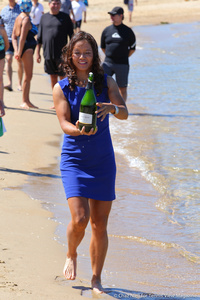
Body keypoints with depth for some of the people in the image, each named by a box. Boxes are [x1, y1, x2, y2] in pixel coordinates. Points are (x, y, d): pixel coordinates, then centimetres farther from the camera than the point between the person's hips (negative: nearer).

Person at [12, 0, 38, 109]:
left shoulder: (19, 17, 15)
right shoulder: (26, 19, -12)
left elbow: (14, 36, 12)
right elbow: (22, 37, -18)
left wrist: (16, 50, 4)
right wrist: (19, 52, -18)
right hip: (27, 48, -10)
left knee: (28, 76, 13)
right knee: (28, 76, -8)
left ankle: (27, 101, 17)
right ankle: (24, 101, -7)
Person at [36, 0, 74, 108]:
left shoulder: (65, 17, 1)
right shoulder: (44, 17, 10)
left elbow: (71, 35, 3)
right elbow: (39, 37, 14)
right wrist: (37, 52, 11)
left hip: (62, 54, -3)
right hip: (48, 53, 3)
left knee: (63, 78, -2)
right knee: (53, 77, 10)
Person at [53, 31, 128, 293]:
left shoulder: (106, 82, 2)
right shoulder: (61, 88, -2)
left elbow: (125, 113, -9)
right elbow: (64, 123, -10)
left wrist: (112, 108, -31)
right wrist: (79, 130, -32)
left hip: (103, 161, 2)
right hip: (74, 160, -2)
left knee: (100, 225, 4)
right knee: (79, 218, -16)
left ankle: (96, 279, 19)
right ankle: (71, 256, 17)